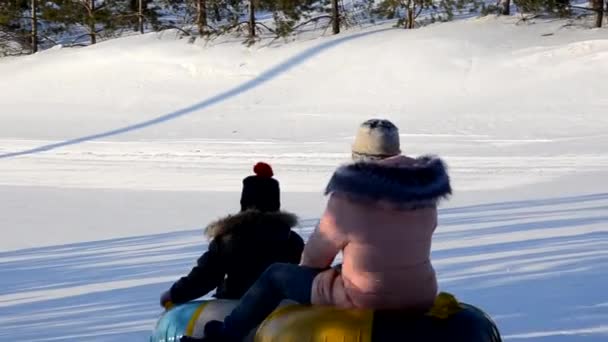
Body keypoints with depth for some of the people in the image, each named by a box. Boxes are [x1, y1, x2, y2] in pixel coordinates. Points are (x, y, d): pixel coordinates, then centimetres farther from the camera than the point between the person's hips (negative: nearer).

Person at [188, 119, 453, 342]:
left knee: (275, 276, 14)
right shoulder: (425, 195, -2)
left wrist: (308, 273, 19)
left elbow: (314, 257, -4)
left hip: (364, 300, -6)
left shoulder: (348, 200, -17)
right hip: (421, 297, 6)